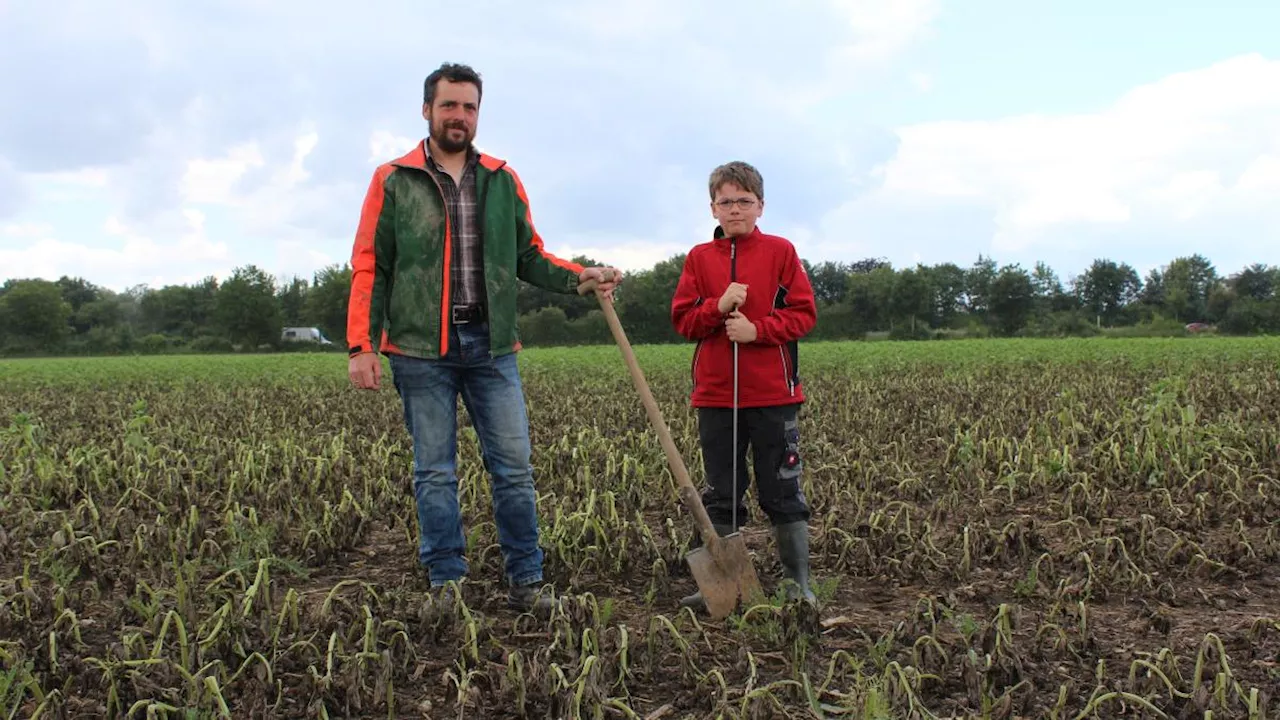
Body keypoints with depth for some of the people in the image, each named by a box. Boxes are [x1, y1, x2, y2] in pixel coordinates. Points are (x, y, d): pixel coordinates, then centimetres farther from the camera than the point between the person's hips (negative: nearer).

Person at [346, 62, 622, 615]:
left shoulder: (503, 181, 11)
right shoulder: (392, 181, 3)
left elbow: (528, 256, 14)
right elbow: (369, 268, 1)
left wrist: (580, 276, -4)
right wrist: (361, 345, -7)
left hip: (490, 345, 2)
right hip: (420, 348, -2)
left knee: (514, 466, 3)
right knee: (435, 472, 6)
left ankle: (525, 583, 13)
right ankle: (446, 585, 15)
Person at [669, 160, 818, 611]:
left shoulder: (781, 252, 2)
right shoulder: (699, 258, 8)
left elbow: (804, 314, -1)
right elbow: (682, 319, 4)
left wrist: (757, 328, -16)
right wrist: (719, 307, -14)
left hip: (774, 394, -2)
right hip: (715, 395, 2)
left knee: (784, 492, 5)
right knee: (720, 497, 11)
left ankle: (798, 583, 17)